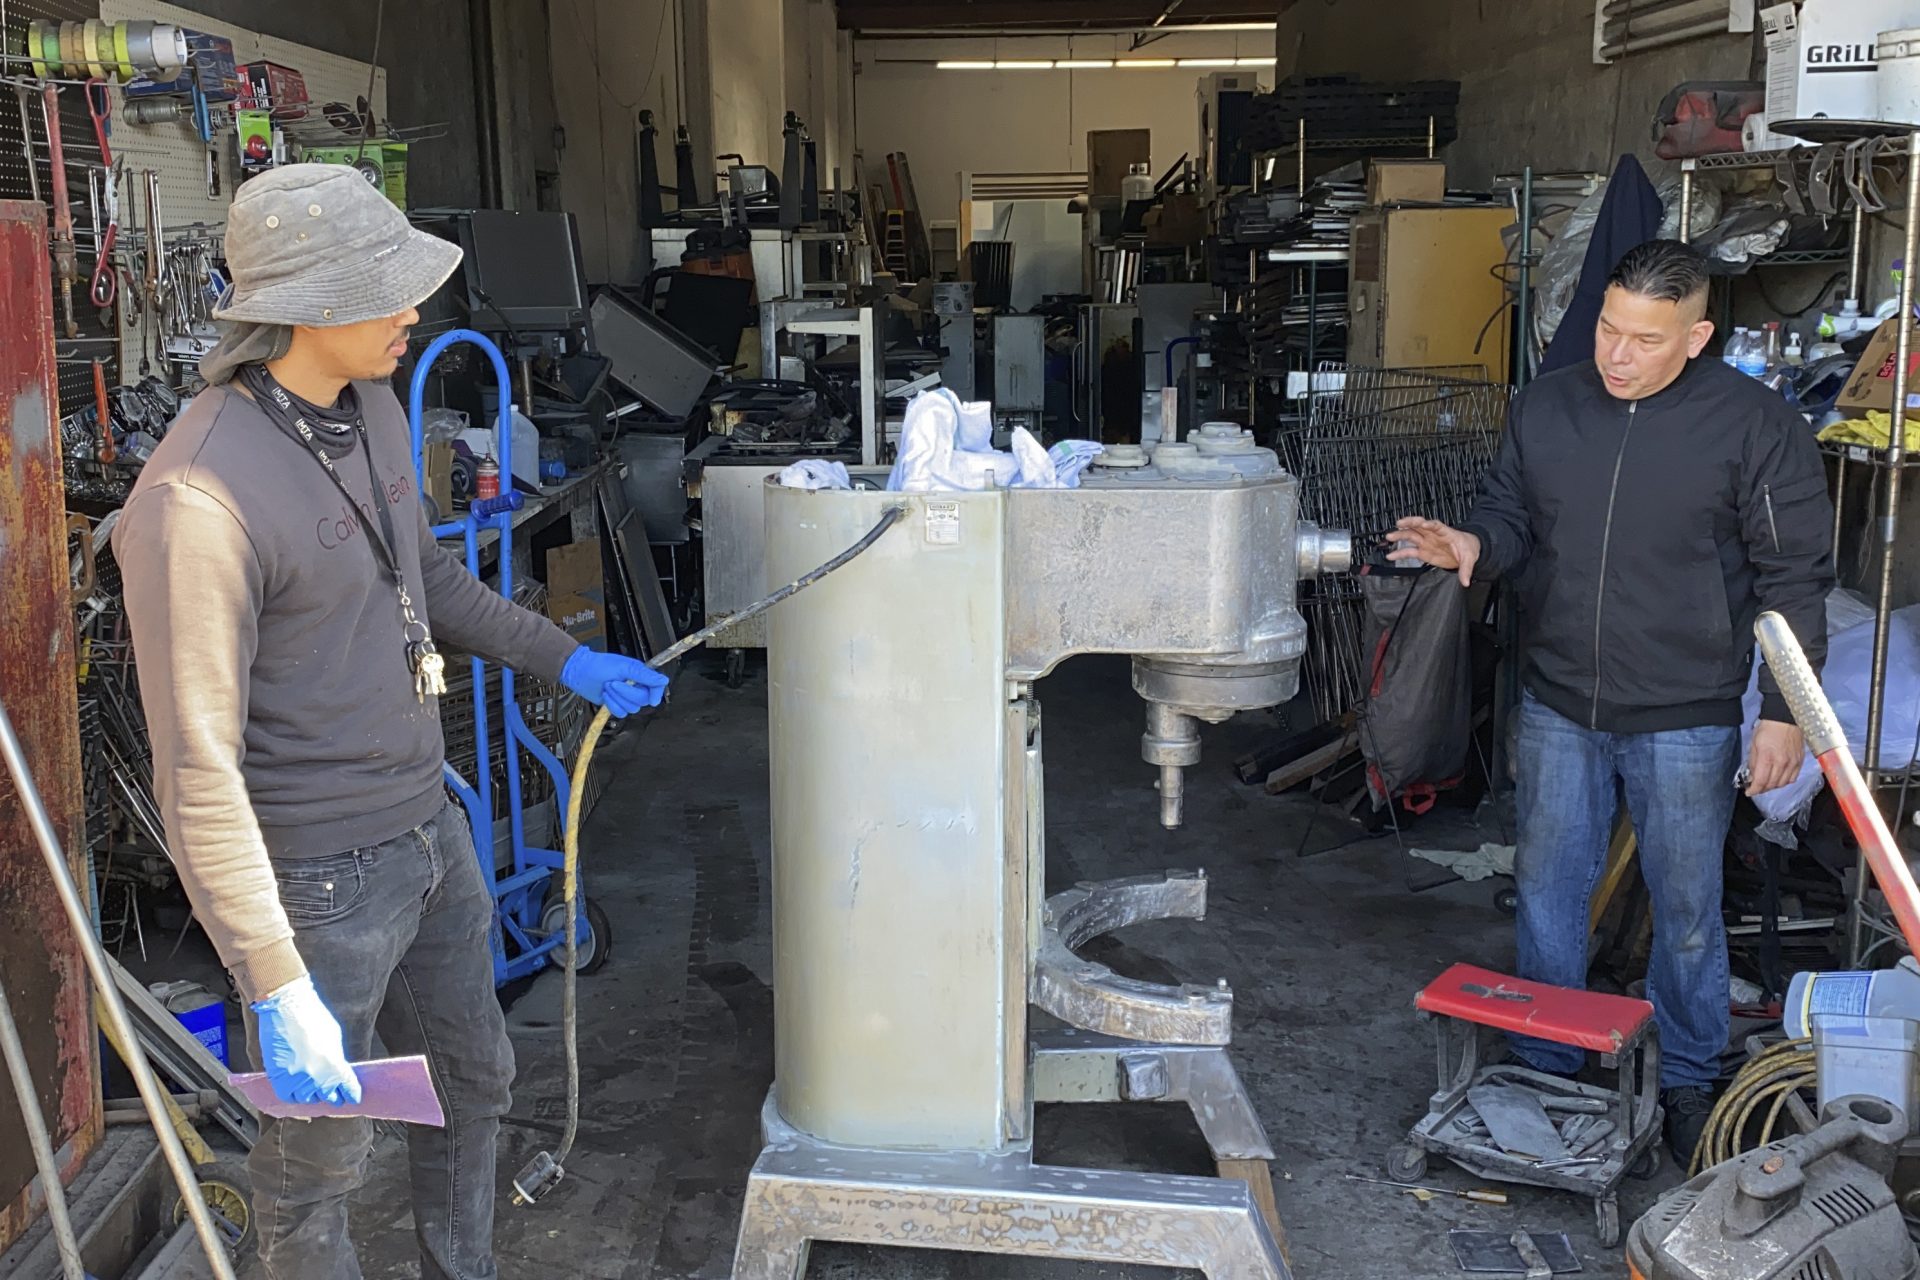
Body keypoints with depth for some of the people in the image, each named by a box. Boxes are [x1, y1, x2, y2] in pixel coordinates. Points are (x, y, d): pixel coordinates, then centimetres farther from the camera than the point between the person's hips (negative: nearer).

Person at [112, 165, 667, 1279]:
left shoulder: (372, 408, 1)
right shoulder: (198, 498, -28)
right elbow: (197, 771, -26)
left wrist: (564, 658, 20)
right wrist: (274, 990, -26)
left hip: (428, 828, 9)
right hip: (320, 881, -9)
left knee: (472, 1080, 26)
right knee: (320, 1158, 11)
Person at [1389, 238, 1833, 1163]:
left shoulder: (1756, 426, -9)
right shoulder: (1545, 408, 1)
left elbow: (1795, 578, -6)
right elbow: (1512, 517, 11)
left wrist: (1783, 711, -10)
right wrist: (1474, 547, -13)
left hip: (1685, 721, -3)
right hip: (1558, 708, 4)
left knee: (1686, 910, 9)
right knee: (1547, 893, 13)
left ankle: (1688, 1084, 30)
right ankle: (1545, 1070, 30)